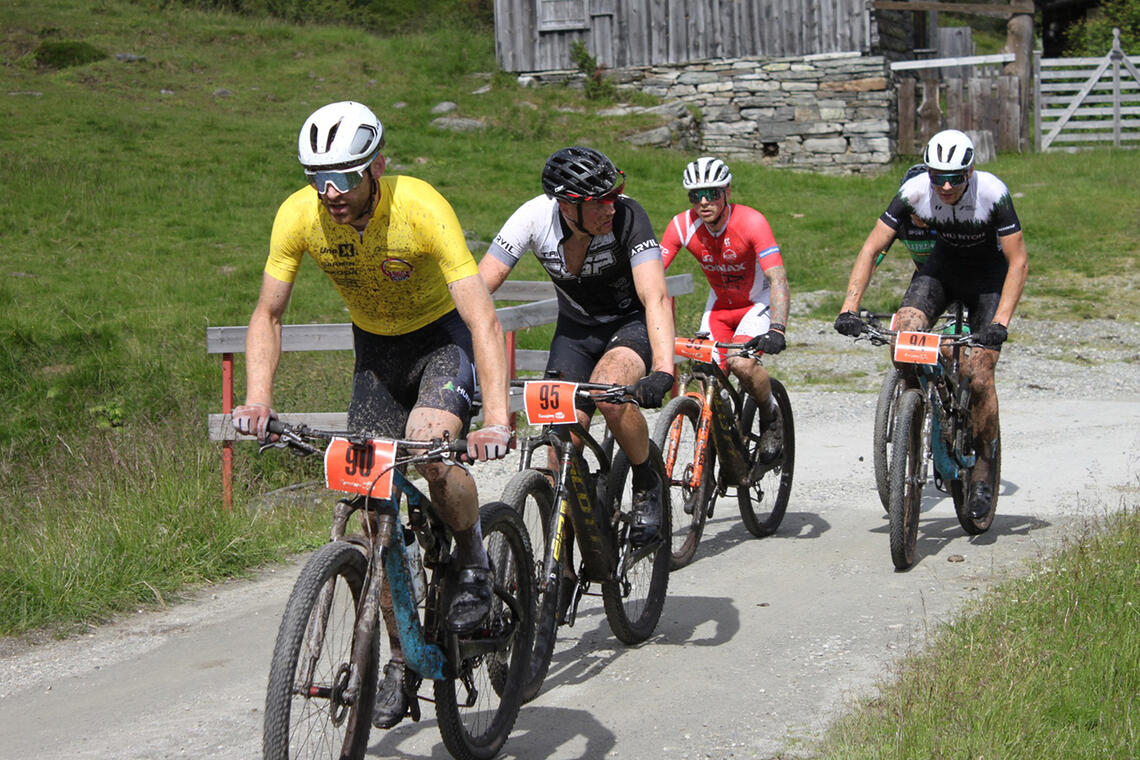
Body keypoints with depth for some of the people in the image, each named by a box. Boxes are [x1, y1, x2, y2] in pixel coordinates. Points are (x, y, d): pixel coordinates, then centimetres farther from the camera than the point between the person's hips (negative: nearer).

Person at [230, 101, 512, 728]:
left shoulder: (420, 207, -33)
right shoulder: (298, 216, -22)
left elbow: (483, 318, -37)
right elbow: (268, 314, -10)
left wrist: (497, 420, -49)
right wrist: (258, 399, -26)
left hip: (442, 336, -4)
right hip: (375, 346, 4)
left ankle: (472, 557, -1)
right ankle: (402, 656, 13)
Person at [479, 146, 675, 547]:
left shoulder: (627, 216, -30)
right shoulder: (534, 217, -24)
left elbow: (655, 297, -39)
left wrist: (663, 371, -53)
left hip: (632, 321, -3)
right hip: (575, 327, 3)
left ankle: (647, 484, -7)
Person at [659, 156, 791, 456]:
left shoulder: (751, 222, -28)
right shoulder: (682, 226, -18)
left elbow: (778, 279, -36)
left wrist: (777, 329, -50)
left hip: (759, 301, -4)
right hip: (719, 304, 4)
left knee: (741, 363, -27)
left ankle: (771, 417, 2)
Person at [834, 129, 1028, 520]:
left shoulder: (992, 192, -30)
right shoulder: (914, 191, -24)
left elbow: (1018, 262, -25)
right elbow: (871, 249, -19)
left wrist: (1000, 323, -35)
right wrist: (848, 309, -28)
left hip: (988, 276, -3)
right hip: (943, 265, 3)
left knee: (978, 376, -16)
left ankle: (984, 466, 4)